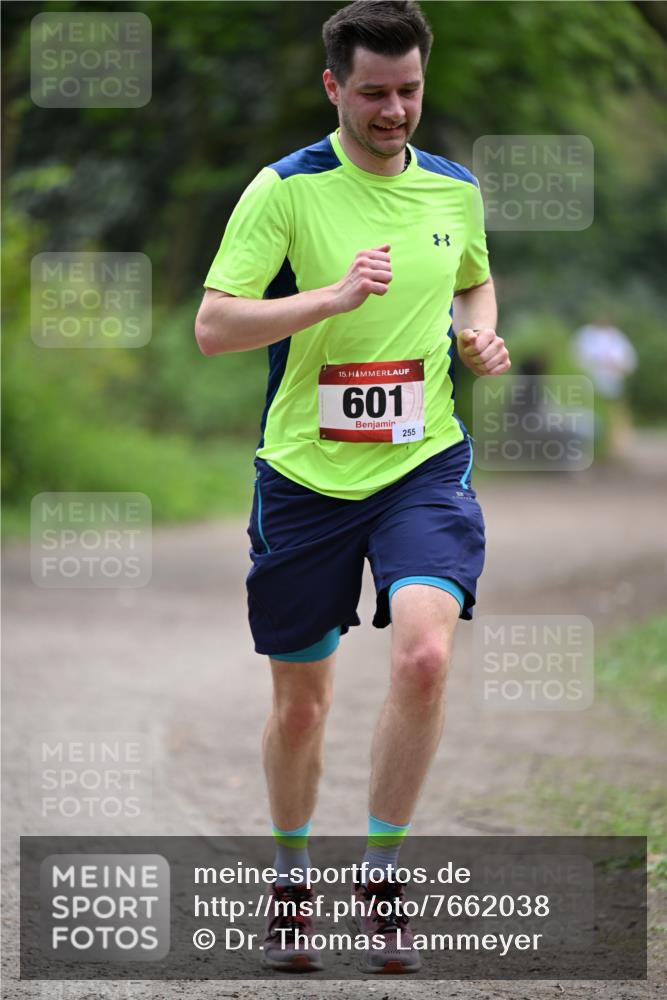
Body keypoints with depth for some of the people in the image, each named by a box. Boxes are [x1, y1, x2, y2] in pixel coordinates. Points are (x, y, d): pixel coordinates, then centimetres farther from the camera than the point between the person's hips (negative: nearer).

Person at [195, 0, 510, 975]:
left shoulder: (456, 190, 6)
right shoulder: (285, 189, -7)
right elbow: (213, 325, -13)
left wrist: (481, 334, 4)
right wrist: (334, 295, -25)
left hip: (424, 465, 2)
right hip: (306, 477, -1)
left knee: (423, 652, -23)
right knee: (300, 702, 8)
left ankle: (382, 873, -7)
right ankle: (291, 881, 31)